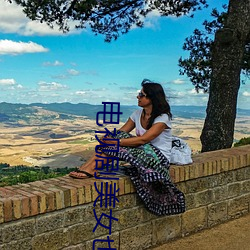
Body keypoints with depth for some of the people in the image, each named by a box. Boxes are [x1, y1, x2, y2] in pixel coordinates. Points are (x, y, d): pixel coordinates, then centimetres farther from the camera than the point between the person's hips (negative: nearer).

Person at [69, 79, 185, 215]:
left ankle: (90, 169, -26)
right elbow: (120, 133, 1)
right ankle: (88, 168, -28)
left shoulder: (162, 117, -16)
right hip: (143, 153, 6)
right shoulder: (138, 114, 7)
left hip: (159, 158, -6)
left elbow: (143, 139, -27)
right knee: (119, 137, -20)